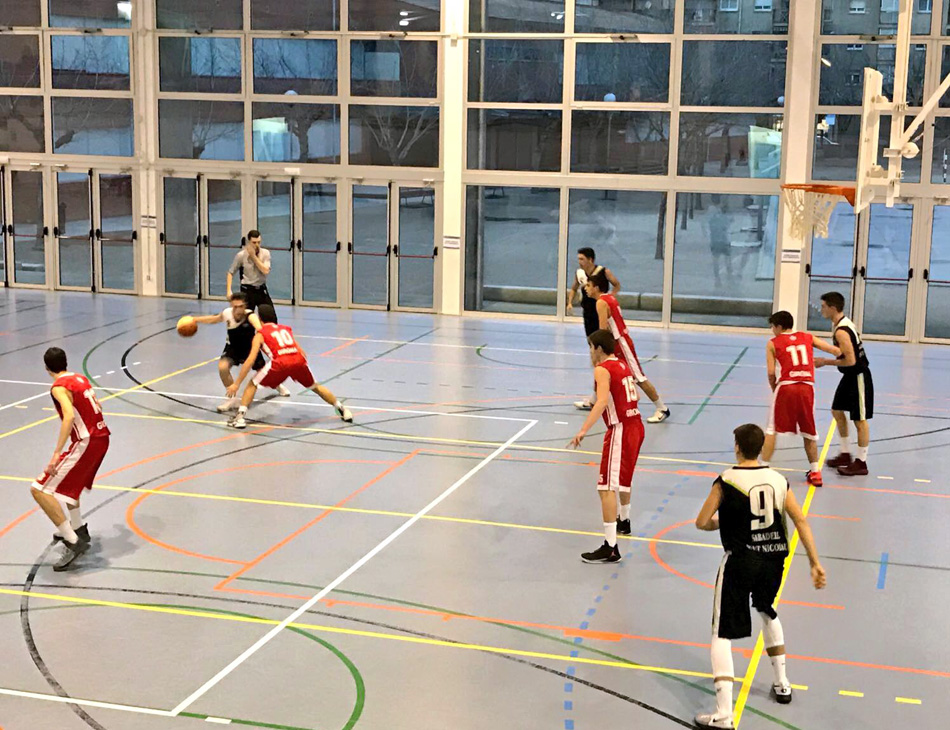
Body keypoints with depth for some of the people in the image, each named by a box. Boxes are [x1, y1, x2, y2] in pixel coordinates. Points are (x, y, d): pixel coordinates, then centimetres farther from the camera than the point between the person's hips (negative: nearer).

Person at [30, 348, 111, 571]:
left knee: (40, 490, -10)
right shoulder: (81, 379, 13)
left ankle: (73, 542, -15)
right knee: (66, 480, 34)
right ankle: (78, 529, 44)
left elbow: (70, 415, -28)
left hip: (86, 443, -9)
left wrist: (57, 453, -31)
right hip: (101, 438, 9)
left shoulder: (59, 387, -12)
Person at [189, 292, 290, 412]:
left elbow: (261, 329, -59)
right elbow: (214, 319, 3)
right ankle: (232, 399, -5)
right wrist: (195, 320, 3)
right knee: (222, 367, -26)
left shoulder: (250, 316, -36)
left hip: (249, 348, -2)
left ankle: (278, 384, 52)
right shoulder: (226, 313, -23)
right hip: (232, 347, 2)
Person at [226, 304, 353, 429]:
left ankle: (240, 417, 3)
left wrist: (236, 384, 10)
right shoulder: (286, 329, 30)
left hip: (280, 363, -4)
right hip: (299, 360, 4)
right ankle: (343, 411, 36)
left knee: (252, 385, 16)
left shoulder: (260, 334, 18)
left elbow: (250, 361, 7)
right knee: (315, 387, 29)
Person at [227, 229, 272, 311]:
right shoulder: (241, 255, -8)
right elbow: (231, 273, -1)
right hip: (248, 290, -3)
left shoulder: (265, 253, -4)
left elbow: (265, 270, -18)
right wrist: (229, 290, -12)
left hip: (262, 289, 3)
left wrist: (254, 256, -18)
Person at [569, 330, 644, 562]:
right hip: (636, 424, 9)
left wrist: (584, 430, -36)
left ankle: (610, 547, -19)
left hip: (620, 430, -9)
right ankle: (623, 521, 54)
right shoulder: (623, 365, 14)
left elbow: (602, 401, -27)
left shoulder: (602, 369, -11)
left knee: (607, 488, -13)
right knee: (623, 478, 32)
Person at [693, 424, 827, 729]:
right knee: (768, 613, 34)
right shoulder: (778, 480, 4)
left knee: (723, 635, 0)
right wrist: (815, 563, 4)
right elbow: (801, 522, 1)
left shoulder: (726, 481, -8)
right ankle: (782, 685, 42)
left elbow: (702, 522, -6)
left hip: (740, 561, -5)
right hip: (773, 558, 5)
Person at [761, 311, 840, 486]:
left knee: (772, 429, 8)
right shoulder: (807, 338, 15)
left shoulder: (773, 343, 7)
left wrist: (775, 390, 14)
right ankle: (815, 472, 21)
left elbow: (771, 373, -1)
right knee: (809, 431, 18)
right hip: (807, 387, 3)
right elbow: (836, 351, 11)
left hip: (786, 386, -3)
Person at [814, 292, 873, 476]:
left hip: (858, 376, -11)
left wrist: (826, 362, -16)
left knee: (860, 420, -1)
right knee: (837, 411, 18)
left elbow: (850, 360, -27)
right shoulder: (843, 323, 6)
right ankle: (845, 454, 28)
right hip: (850, 376, 11)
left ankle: (861, 463, 9)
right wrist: (828, 360, 8)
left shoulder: (841, 331, -24)